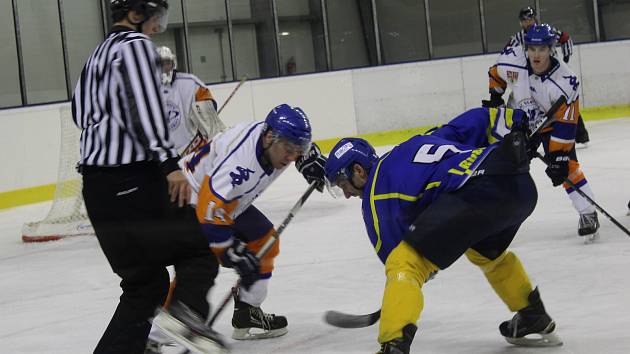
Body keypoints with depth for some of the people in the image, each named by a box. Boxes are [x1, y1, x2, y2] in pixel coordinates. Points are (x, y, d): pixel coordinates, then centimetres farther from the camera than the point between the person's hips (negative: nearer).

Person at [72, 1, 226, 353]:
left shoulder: (99, 53, 24)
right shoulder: (135, 44, -5)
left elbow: (81, 111, 31)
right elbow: (143, 103, -19)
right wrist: (168, 161, -26)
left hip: (98, 185, 9)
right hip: (132, 179, -9)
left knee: (146, 281, 12)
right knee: (198, 250, -5)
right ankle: (186, 312, -31)